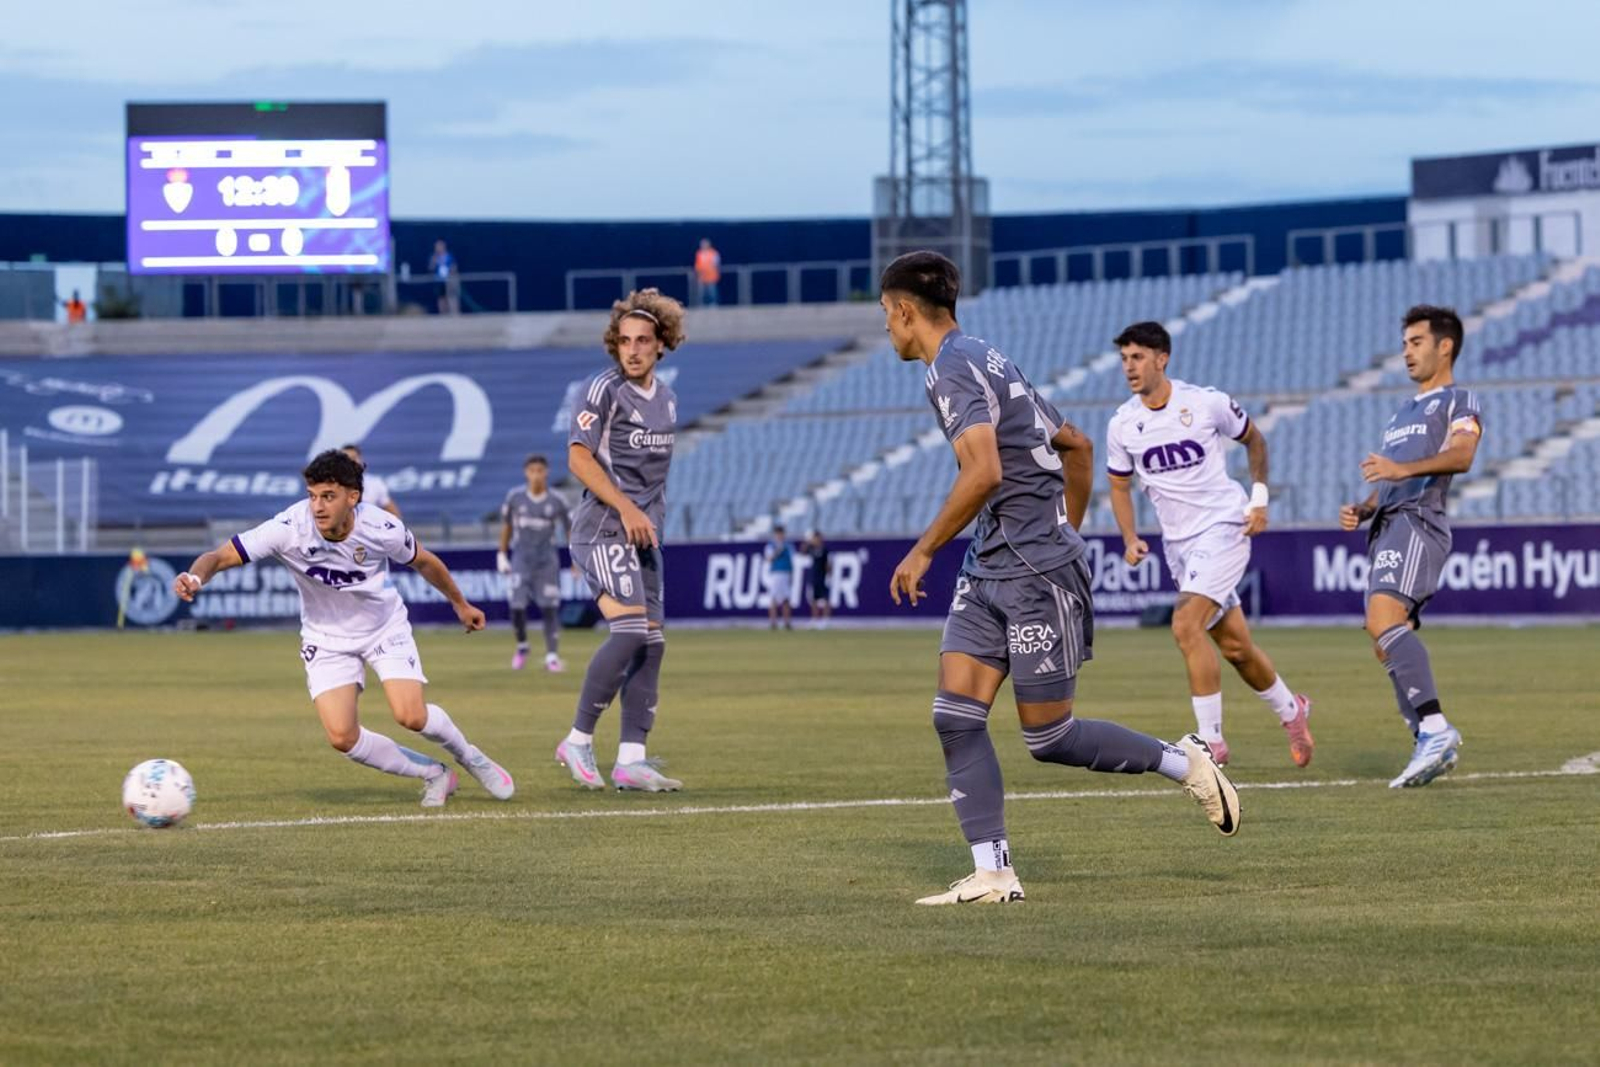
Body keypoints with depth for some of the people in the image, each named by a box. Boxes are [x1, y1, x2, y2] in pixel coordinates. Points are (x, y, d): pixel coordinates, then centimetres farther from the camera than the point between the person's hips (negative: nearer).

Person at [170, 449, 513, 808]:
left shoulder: (383, 528, -24)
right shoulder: (290, 528, -29)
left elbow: (424, 562, -2)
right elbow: (222, 555, -29)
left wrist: (460, 604, 14)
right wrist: (195, 577, -52)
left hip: (385, 627, -1)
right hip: (327, 638, 1)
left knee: (411, 716, -20)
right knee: (342, 737, -14)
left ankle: (469, 757, 14)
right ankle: (434, 775, 9)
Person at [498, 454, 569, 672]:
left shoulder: (555, 502, -3)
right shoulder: (515, 497, -2)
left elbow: (569, 530, 5)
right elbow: (506, 525, 9)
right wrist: (502, 555, 8)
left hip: (547, 561, 0)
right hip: (521, 561, 0)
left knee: (550, 608, -5)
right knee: (517, 606, -8)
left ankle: (552, 656, -1)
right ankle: (522, 647, 17)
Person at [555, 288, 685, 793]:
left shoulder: (665, 399, 16)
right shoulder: (603, 390, -7)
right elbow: (578, 458, -13)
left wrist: (652, 517, 18)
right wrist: (626, 509, -20)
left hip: (643, 535, 8)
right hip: (603, 529, -8)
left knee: (652, 642, 3)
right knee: (629, 630, -20)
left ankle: (631, 759, 3)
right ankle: (578, 740, -11)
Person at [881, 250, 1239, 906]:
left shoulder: (953, 368, -14)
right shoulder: (985, 361, 18)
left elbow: (984, 473, -28)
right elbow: (1076, 445, 25)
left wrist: (923, 551, -19)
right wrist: (1067, 531, 30)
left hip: (1035, 573, -10)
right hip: (990, 572, 10)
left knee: (1049, 739, -2)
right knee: (956, 716, -1)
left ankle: (1184, 763, 14)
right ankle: (992, 874, -2)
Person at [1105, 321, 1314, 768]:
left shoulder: (1207, 403, -10)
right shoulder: (1122, 425, -1)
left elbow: (1254, 440, 8)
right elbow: (1120, 485, 14)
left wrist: (1259, 499, 0)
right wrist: (1130, 539, -1)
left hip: (1225, 528, -5)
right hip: (1178, 542, 5)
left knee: (1186, 625, -22)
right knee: (1234, 646, 10)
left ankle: (1211, 740, -17)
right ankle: (1291, 711, 35)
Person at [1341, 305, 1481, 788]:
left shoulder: (1459, 400, 5)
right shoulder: (1401, 414, 32)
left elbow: (1460, 455, -15)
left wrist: (1402, 469, -29)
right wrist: (1360, 511, 12)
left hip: (1418, 522, -9)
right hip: (1387, 527, 9)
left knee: (1383, 618, -28)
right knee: (1387, 645, 3)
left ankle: (1434, 727, -35)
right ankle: (1434, 747, 4)